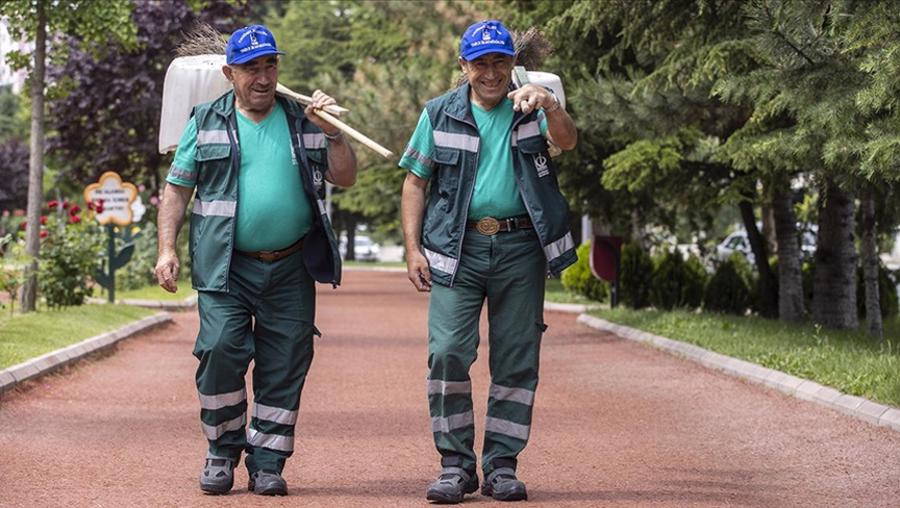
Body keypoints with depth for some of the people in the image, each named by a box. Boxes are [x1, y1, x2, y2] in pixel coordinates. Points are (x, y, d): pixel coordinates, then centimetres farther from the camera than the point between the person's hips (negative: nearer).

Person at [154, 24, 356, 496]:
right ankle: (222, 451, 4)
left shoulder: (303, 121, 12)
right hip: (226, 267, -2)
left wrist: (334, 135, -5)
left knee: (284, 368, 2)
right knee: (220, 351, -15)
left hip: (291, 268, 2)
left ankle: (267, 463, 12)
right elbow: (177, 189, 8)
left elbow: (346, 178, 10)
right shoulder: (207, 122, 8)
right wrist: (167, 249, -2)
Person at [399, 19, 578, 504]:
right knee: (447, 352, -9)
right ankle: (455, 463, 1)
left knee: (517, 360, 3)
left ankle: (502, 465, 12)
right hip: (457, 247, 0)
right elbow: (415, 183, 9)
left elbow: (567, 141, -14)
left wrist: (551, 107, -36)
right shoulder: (440, 114, 8)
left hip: (520, 249, 0)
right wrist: (413, 248, -1)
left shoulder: (530, 109, 6)